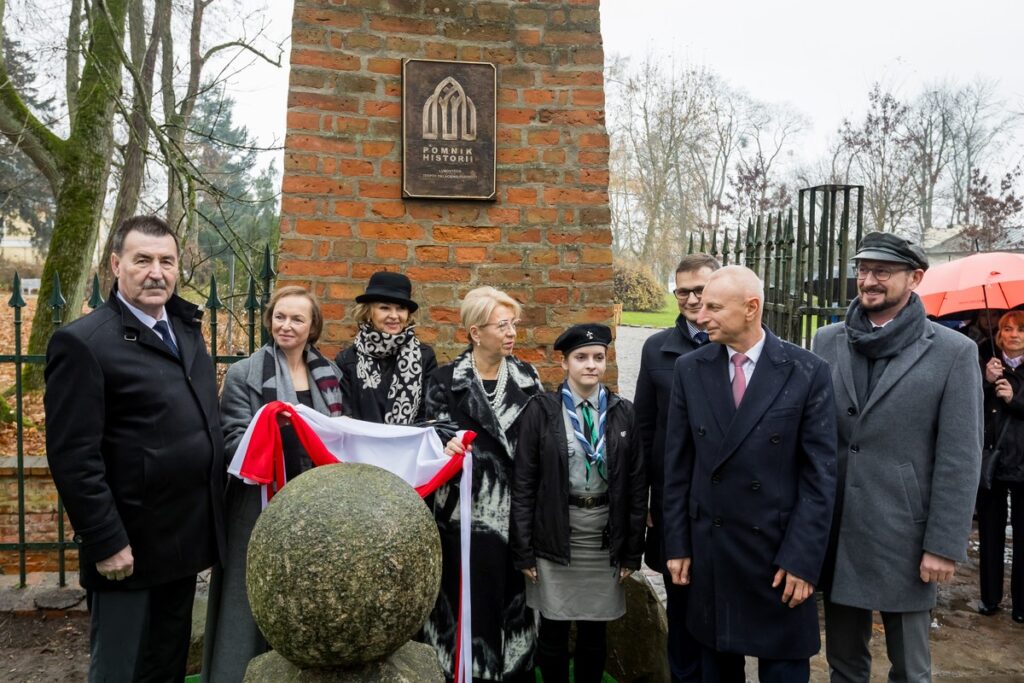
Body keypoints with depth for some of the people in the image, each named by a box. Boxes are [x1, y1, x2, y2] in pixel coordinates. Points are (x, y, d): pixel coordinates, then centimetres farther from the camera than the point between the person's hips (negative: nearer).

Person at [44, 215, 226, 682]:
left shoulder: (185, 328, 8)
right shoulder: (83, 342, -15)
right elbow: (73, 457, -18)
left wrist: (211, 519, 12)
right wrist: (106, 543, -18)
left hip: (186, 538, 7)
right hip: (131, 546, -7)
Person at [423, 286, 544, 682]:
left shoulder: (527, 377, 6)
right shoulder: (446, 380, -3)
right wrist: (446, 448, -25)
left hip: (518, 510, 3)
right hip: (468, 512, -2)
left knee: (515, 597, 10)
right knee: (470, 601, 4)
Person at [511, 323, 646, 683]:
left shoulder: (623, 412, 1)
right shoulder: (541, 410, -6)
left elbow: (637, 485, 3)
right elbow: (523, 483, -5)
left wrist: (632, 550, 2)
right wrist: (524, 550, -7)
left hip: (606, 538, 2)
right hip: (555, 536, -1)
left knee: (594, 631, 14)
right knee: (553, 629, 10)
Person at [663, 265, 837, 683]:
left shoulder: (807, 372, -7)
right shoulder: (690, 369, 0)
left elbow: (820, 474, -7)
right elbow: (678, 466, 3)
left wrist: (802, 558, -11)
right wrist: (677, 544, 2)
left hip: (780, 550, -2)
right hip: (708, 549, 2)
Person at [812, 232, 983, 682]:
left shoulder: (953, 352, -6)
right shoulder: (827, 342, 3)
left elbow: (959, 460, -8)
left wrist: (944, 545, -10)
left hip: (904, 537, -3)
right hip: (834, 532, 3)